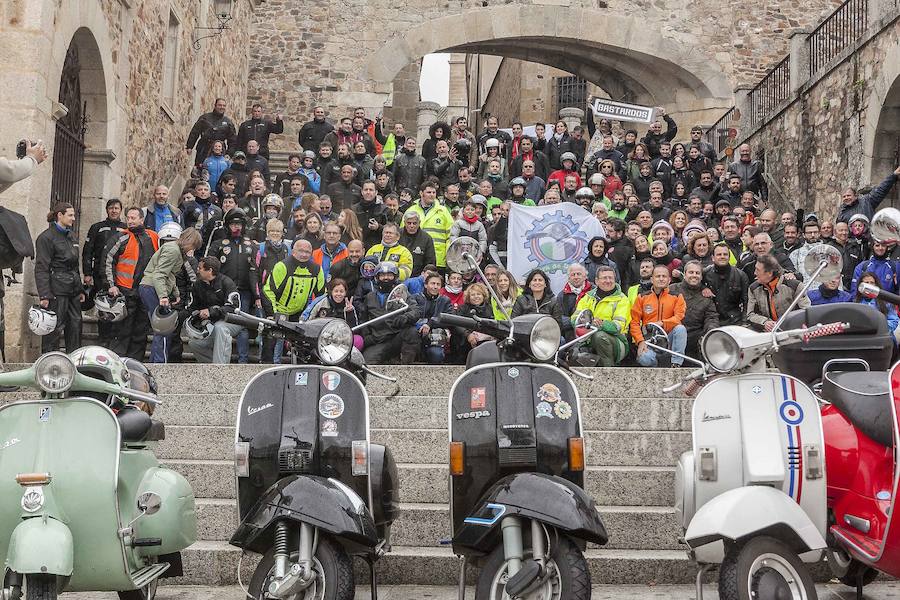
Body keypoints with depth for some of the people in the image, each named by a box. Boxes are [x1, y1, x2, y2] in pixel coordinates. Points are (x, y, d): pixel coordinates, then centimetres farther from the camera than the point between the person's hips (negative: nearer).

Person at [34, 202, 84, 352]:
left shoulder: (72, 236, 17)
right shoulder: (46, 237, -8)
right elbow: (41, 268, -13)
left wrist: (81, 289, 18)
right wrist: (44, 295, -19)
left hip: (73, 288, 8)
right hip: (57, 289, -8)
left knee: (76, 324, 8)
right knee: (55, 327, -5)